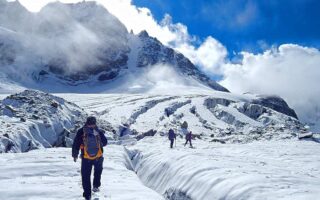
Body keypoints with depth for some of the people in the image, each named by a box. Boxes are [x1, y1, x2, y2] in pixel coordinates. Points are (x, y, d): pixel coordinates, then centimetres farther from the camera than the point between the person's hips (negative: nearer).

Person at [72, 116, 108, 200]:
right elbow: (105, 143, 4)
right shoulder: (99, 131, -10)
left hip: (86, 158, -1)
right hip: (98, 156, 1)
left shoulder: (81, 131, -11)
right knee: (98, 170, 30)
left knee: (86, 175, 11)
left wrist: (75, 155, 9)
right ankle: (96, 186, 30)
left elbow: (76, 144, -5)